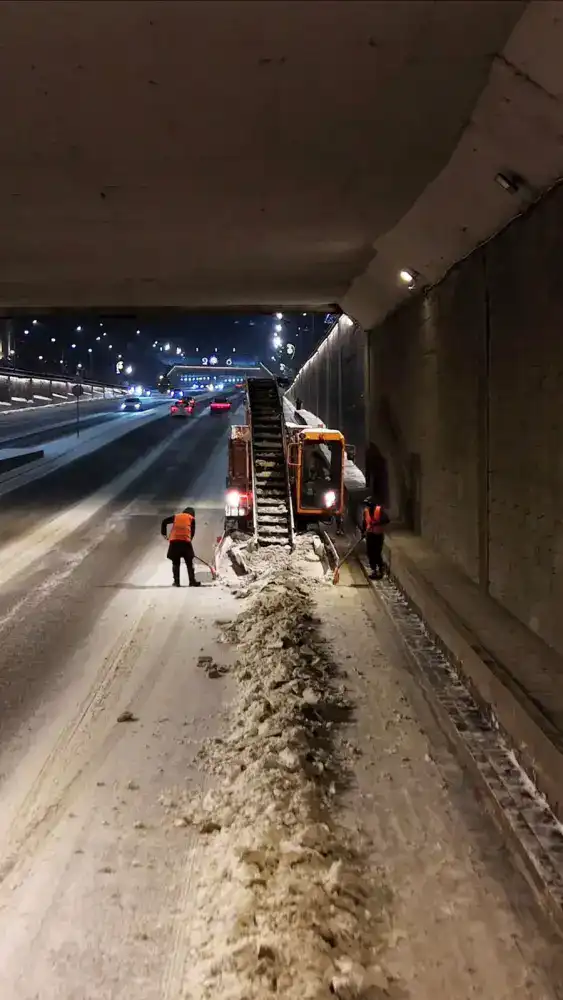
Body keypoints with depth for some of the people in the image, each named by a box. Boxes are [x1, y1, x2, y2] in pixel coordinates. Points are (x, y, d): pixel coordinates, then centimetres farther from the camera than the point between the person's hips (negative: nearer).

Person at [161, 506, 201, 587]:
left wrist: (163, 533, 25)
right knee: (189, 563, 7)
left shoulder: (176, 516, 23)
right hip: (185, 541, -2)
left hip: (174, 541, 2)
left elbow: (164, 522, 18)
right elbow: (192, 532, 9)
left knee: (175, 563, 9)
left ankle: (176, 581, 4)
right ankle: (192, 581, 3)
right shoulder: (191, 519, 17)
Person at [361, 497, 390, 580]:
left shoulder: (380, 510, -14)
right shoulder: (366, 511, 3)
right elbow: (364, 522, 14)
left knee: (377, 553, -8)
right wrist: (363, 532, 6)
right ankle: (374, 570, 18)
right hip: (369, 534, 5)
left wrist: (376, 523, -31)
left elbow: (386, 520, -22)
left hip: (378, 534, -5)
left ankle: (381, 567, 14)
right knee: (370, 553, 6)